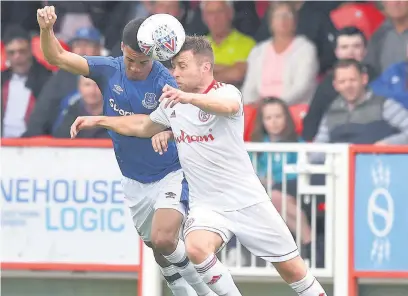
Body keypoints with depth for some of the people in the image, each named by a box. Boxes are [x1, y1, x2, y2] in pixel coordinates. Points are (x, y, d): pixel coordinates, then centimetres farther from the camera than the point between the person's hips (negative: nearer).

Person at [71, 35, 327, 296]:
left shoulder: (227, 92, -12)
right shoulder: (172, 103, 7)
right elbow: (142, 126, 25)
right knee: (196, 248, -29)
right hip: (206, 205, 4)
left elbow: (228, 106, -38)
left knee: (292, 269, 0)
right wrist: (98, 120, 18)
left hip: (247, 201, -4)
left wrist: (189, 98, -57)